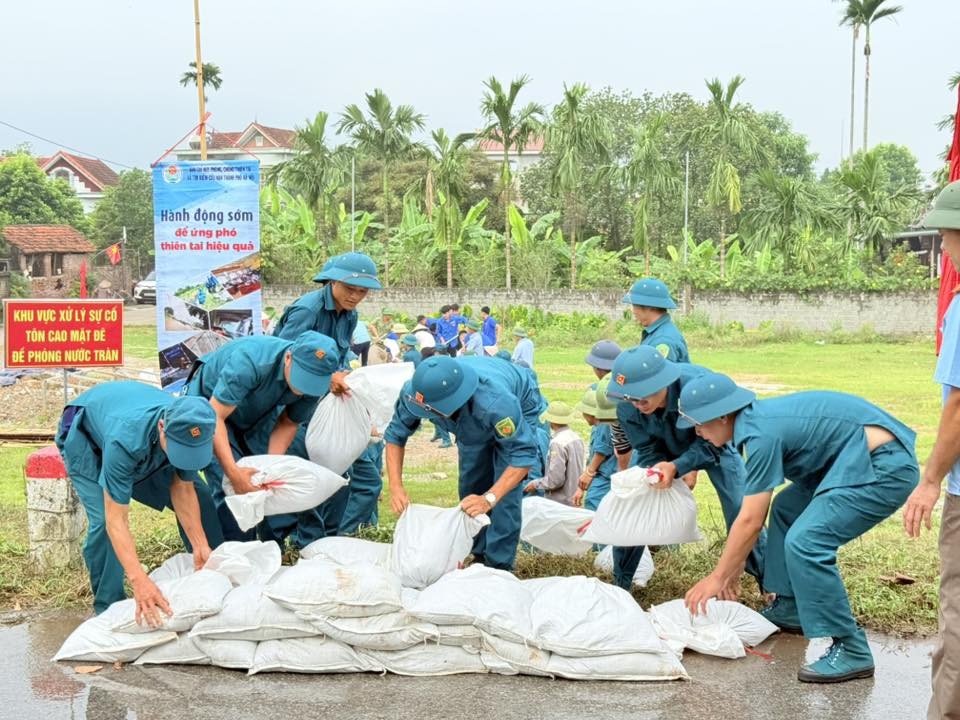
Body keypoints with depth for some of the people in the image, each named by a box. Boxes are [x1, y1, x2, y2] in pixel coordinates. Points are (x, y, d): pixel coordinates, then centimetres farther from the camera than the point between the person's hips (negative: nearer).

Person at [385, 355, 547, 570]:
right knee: (470, 487, 7)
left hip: (518, 414, -5)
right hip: (473, 423, 5)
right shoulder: (414, 393, -35)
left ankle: (499, 565, -6)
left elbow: (523, 453, -42)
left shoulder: (493, 401, -49)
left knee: (505, 492, -17)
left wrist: (489, 498, -52)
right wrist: (395, 486, -32)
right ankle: (480, 558, 23)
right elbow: (395, 434, -19)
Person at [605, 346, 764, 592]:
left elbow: (711, 443, -32)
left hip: (711, 445, -2)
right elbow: (646, 450, -19)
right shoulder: (627, 407, -31)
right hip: (661, 448, 3)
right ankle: (620, 586, 12)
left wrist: (677, 467, -49)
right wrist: (660, 470, -41)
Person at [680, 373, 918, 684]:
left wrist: (717, 579, -3)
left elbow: (750, 522, -14)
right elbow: (753, 514, 19)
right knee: (786, 509, 21)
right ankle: (789, 608, 28)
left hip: (883, 468, -11)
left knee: (804, 542, -20)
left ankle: (851, 651, -12)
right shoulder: (759, 417, 11)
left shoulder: (762, 435, -18)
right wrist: (729, 572, 23)